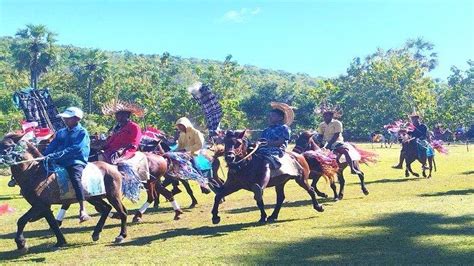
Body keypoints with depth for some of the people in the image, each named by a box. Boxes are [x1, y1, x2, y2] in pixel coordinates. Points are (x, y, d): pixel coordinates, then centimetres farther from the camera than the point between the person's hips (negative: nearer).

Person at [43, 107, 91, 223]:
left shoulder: (82, 132, -3)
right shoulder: (61, 132, 17)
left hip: (76, 162, -7)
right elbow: (51, 147, 10)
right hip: (60, 162, 7)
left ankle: (82, 210, -30)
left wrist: (55, 156, -25)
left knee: (75, 178, -33)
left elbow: (75, 149, -17)